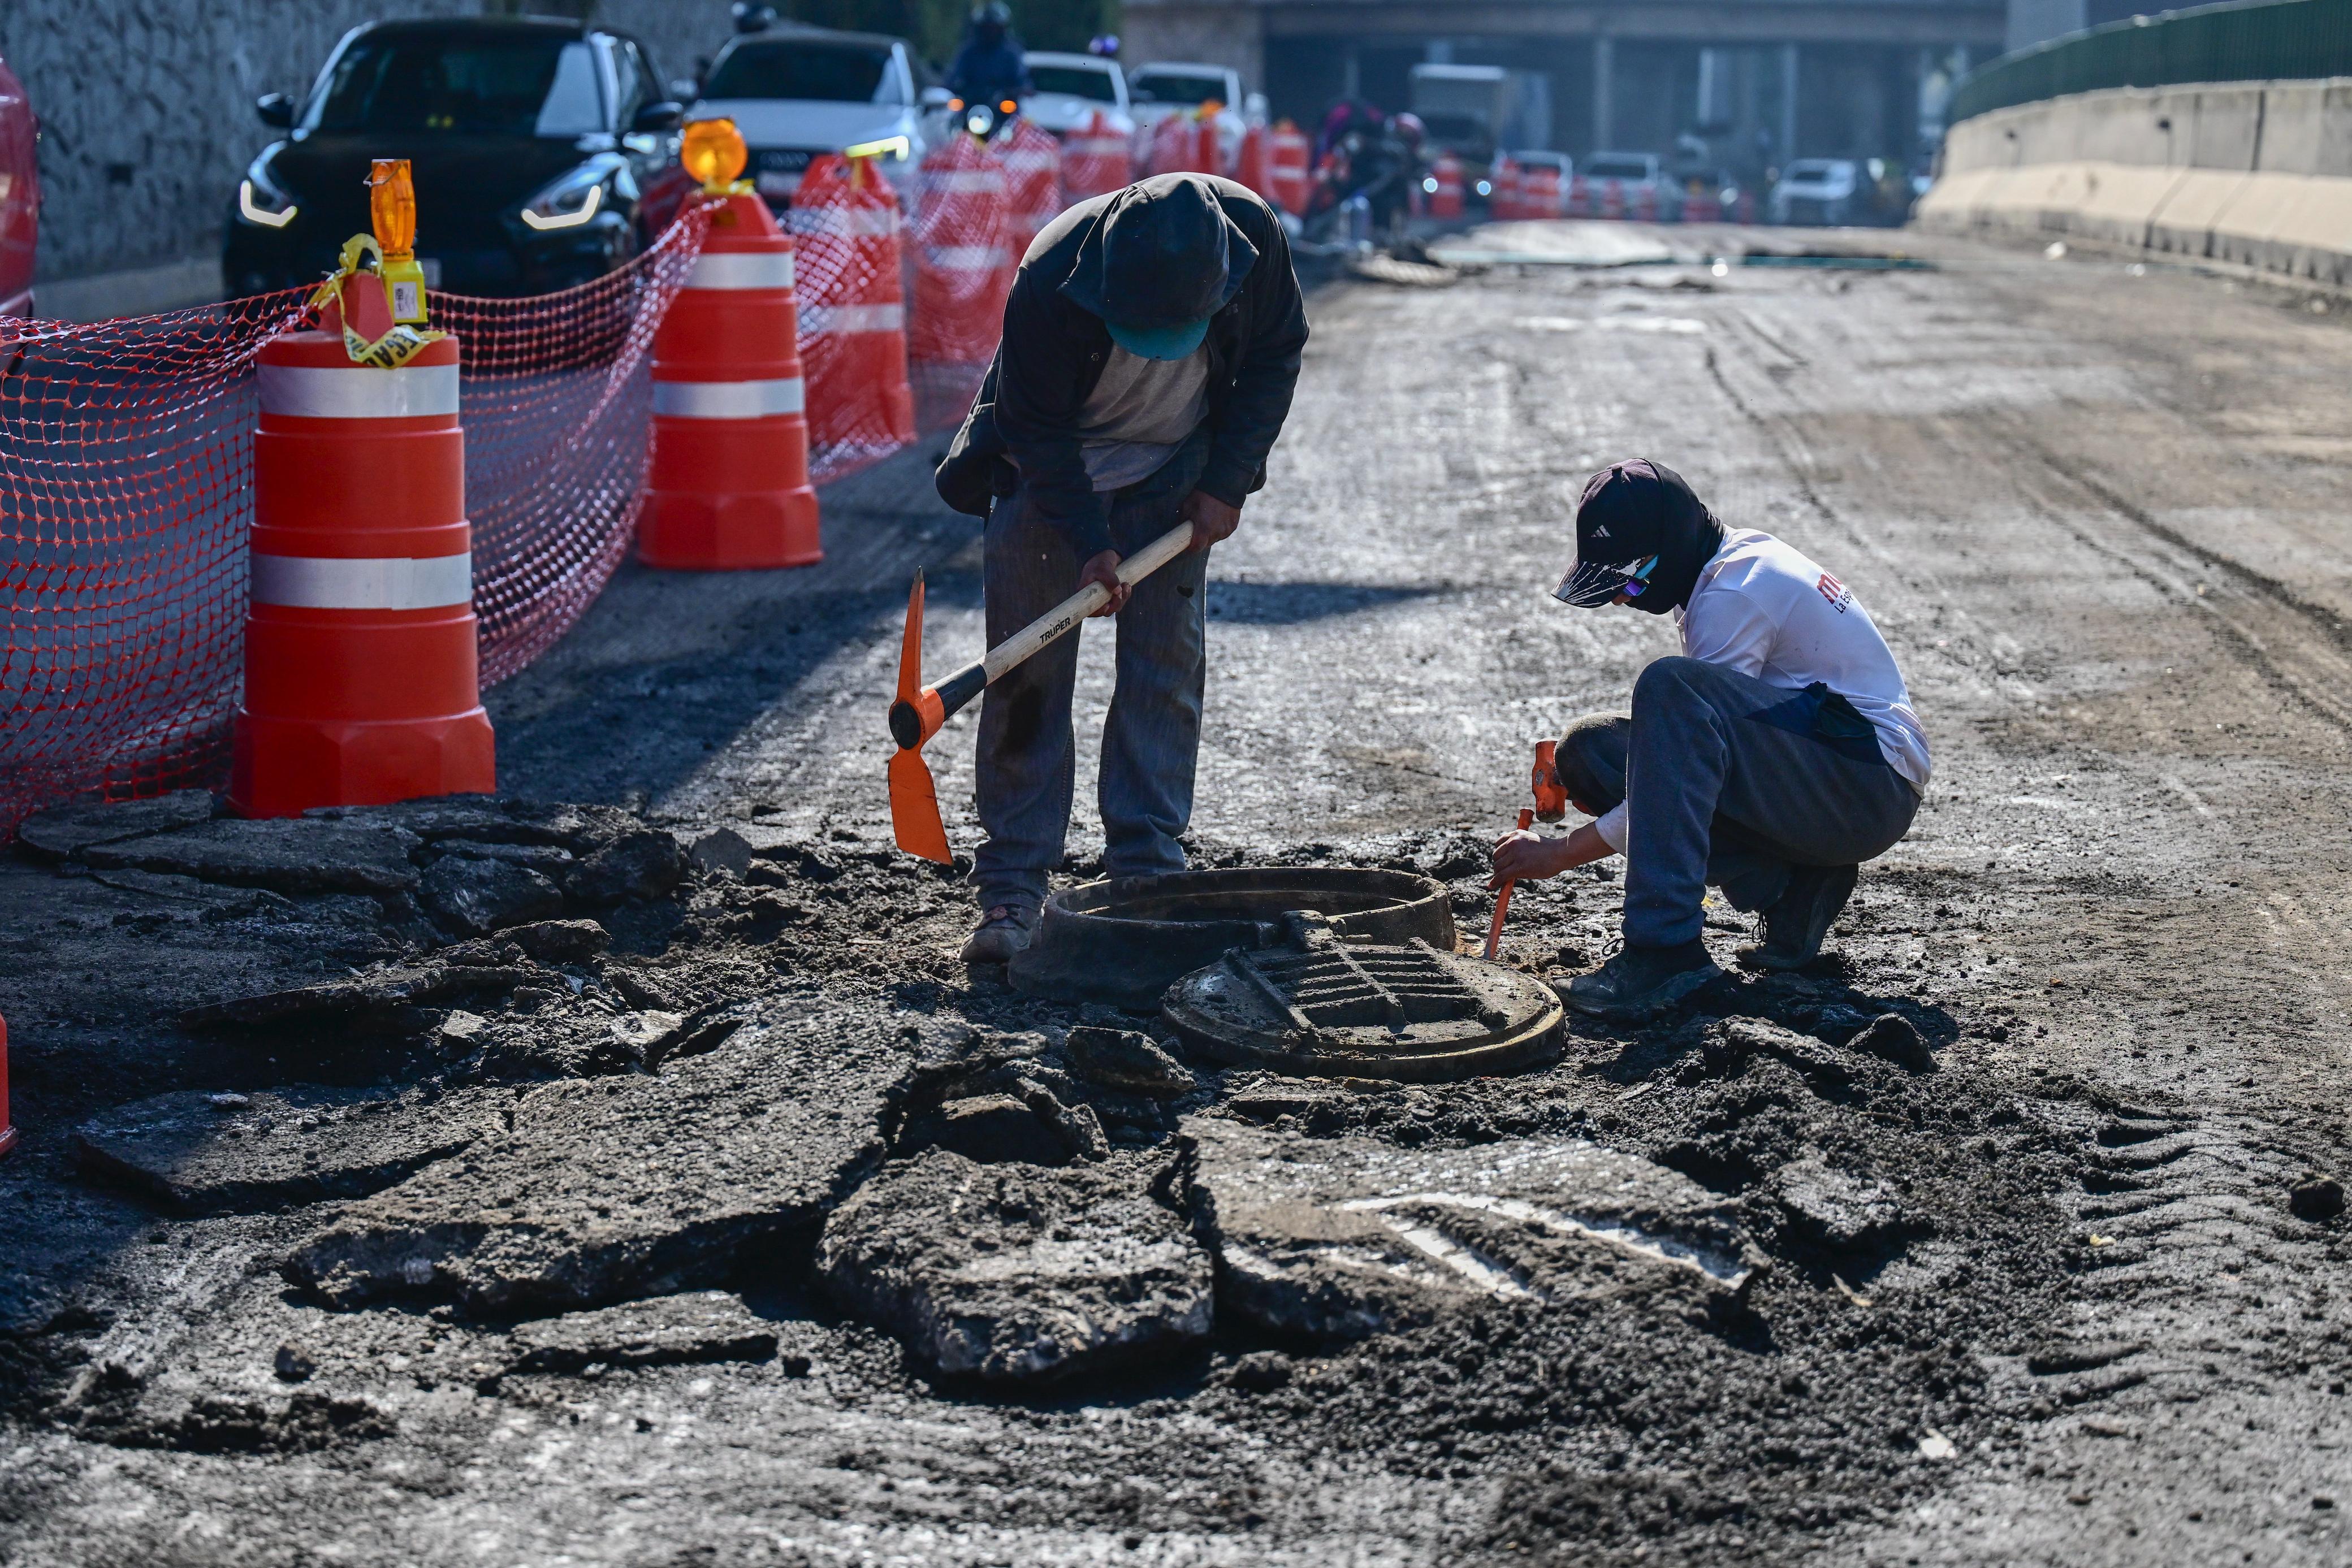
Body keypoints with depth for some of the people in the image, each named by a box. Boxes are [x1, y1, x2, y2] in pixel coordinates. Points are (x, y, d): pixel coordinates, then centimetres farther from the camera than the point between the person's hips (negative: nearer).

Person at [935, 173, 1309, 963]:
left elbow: (1274, 357, -6)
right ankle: (1011, 888, -1)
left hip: (1174, 477, 2)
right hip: (1047, 471, -2)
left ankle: (1147, 873, 3)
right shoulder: (1050, 282, -33)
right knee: (1028, 674, -5)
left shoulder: (1254, 235, -25)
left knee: (1168, 666, -3)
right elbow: (1037, 426, -20)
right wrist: (1088, 541, -25)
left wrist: (1227, 483, -9)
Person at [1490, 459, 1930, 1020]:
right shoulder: (1742, 558, 12)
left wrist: (1561, 853, -16)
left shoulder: (1734, 594, -16)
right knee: (1590, 746, 1)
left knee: (1673, 688, -32)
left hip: (1875, 789, -10)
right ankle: (1792, 886, -1)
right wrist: (1587, 773, 5)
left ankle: (1666, 950, -35)